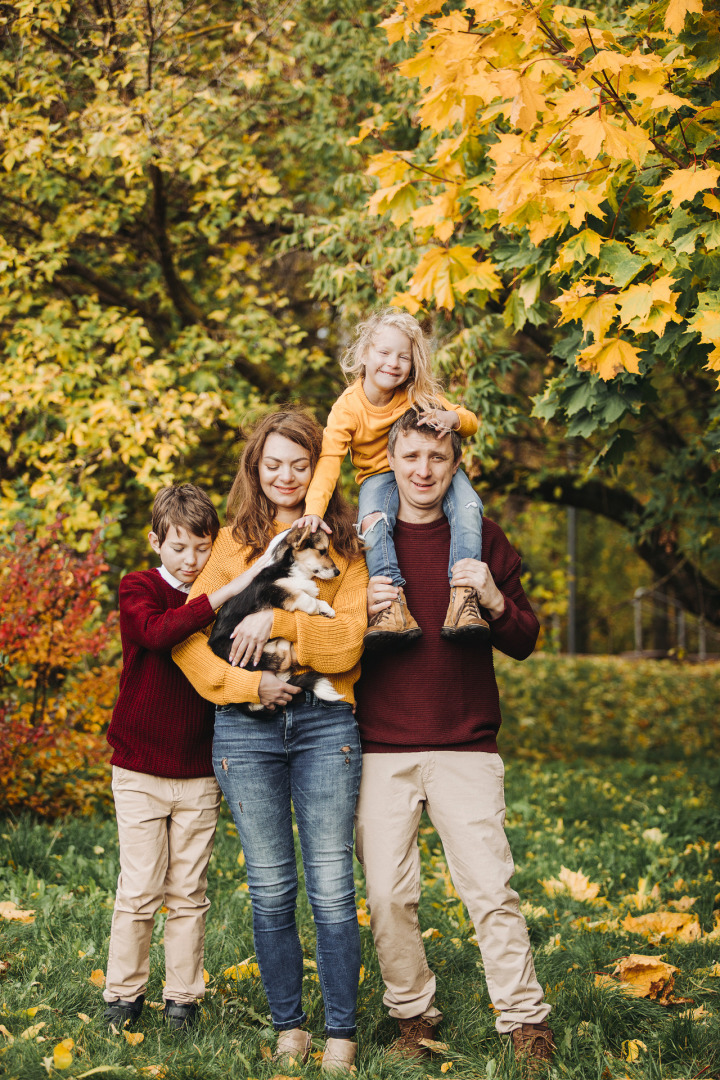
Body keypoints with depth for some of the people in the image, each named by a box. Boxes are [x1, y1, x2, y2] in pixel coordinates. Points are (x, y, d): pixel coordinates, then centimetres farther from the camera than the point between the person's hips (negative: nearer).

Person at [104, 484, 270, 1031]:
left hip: (200, 771, 2)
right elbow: (157, 632, -27)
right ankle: (124, 993, 16)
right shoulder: (138, 588, -6)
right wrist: (226, 593, -36)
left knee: (188, 893, 7)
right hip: (139, 769, -2)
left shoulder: (225, 598, 5)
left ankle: (183, 997, 17)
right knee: (139, 890, 1)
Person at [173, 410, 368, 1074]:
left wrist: (279, 620, -15)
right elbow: (189, 635, 2)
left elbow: (348, 641, -4)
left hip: (324, 721, -1)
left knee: (331, 888, -3)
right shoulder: (234, 543, 11)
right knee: (270, 889, 6)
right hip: (247, 726, 1)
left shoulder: (344, 546, 8)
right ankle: (289, 1026, 18)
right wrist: (247, 682, -11)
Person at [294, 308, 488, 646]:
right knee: (372, 521, -35)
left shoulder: (418, 394, -6)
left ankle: (462, 597, -39)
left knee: (467, 506, -29)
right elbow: (329, 460, -22)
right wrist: (313, 510, -39)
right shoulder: (347, 407, -13)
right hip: (379, 476, -1)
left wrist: (452, 418, -30)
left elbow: (471, 422, -3)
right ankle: (394, 608, -47)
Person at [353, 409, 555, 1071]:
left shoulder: (482, 540, 7)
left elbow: (525, 643, 9)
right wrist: (358, 614, -8)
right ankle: (413, 1015, 17)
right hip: (381, 751, 1)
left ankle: (526, 1024, 4)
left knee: (491, 890, -5)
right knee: (388, 896, 1)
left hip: (465, 749, -1)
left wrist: (494, 601, -12)